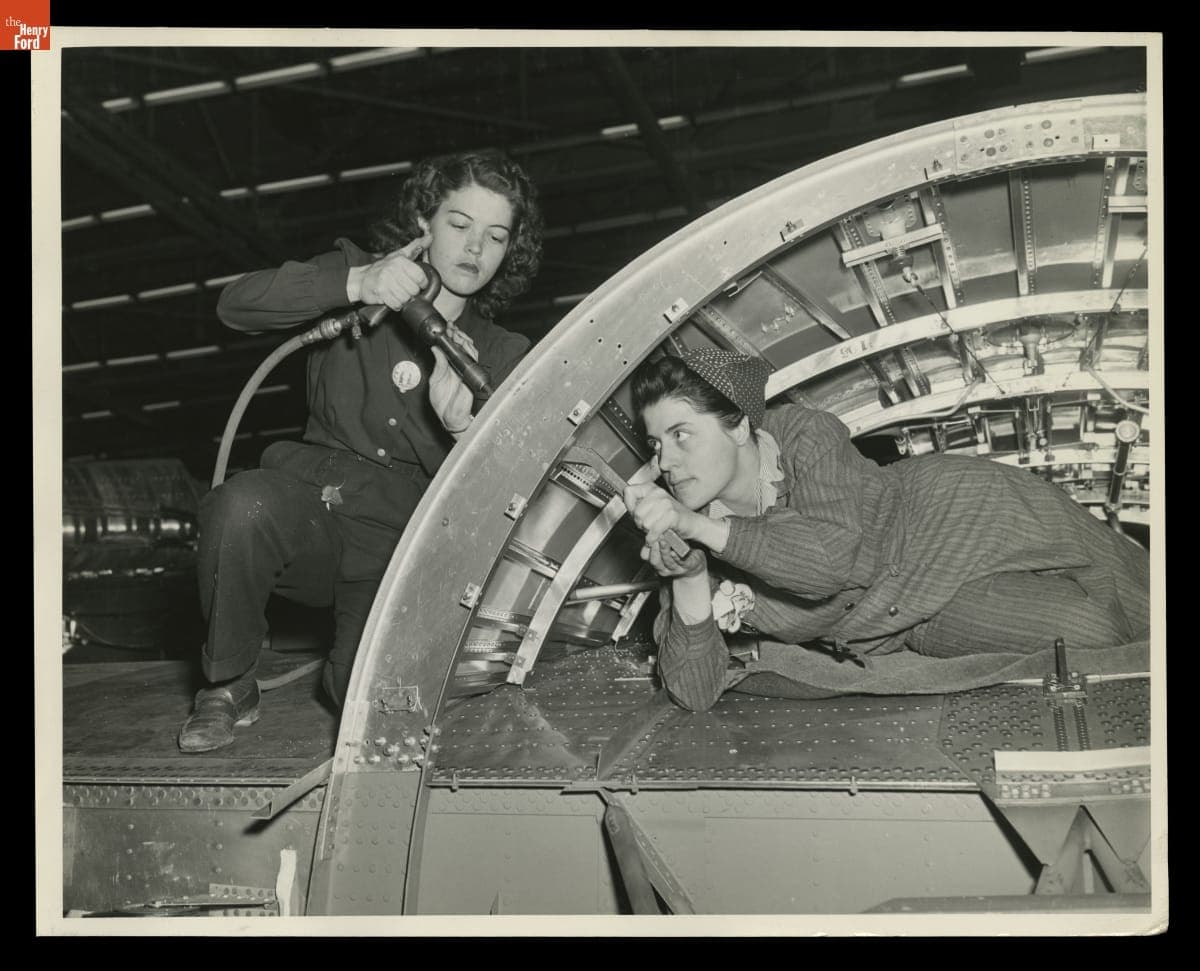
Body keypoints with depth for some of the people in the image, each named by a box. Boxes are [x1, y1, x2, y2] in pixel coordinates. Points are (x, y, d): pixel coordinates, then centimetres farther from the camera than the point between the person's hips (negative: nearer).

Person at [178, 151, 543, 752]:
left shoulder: (503, 357, 10)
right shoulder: (359, 275, 9)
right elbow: (236, 304, -8)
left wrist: (461, 427, -24)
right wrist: (354, 284, -22)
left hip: (400, 549, 0)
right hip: (312, 500, 0)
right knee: (241, 505, -35)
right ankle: (227, 689, -10)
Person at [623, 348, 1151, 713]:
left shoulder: (802, 435, -27)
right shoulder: (686, 531, -17)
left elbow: (839, 557, -43)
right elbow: (695, 694, -21)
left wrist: (698, 526, -45)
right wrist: (690, 581, -39)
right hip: (904, 621, 2)